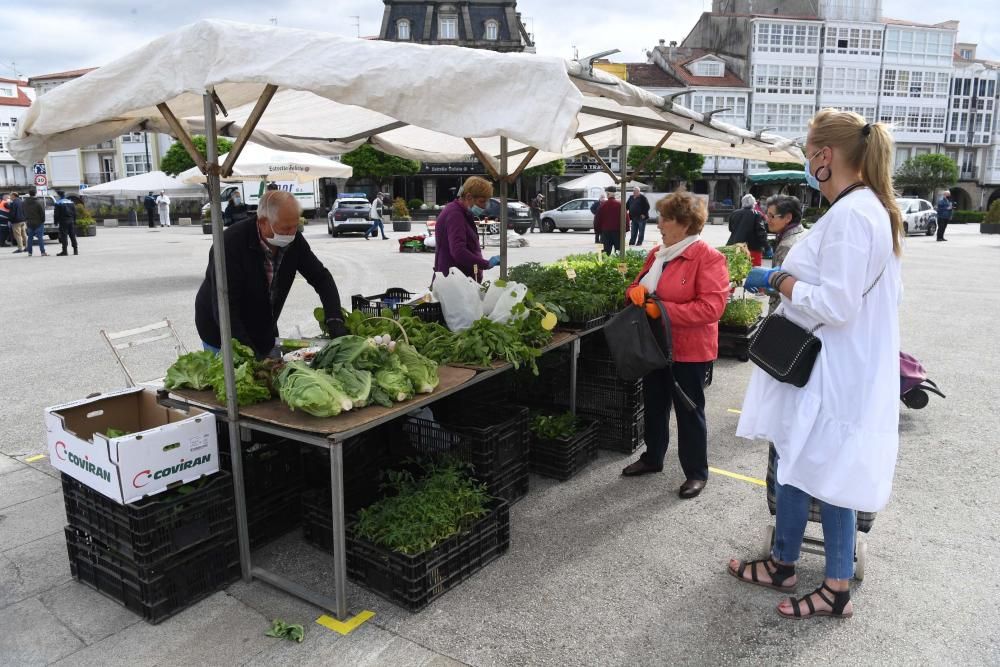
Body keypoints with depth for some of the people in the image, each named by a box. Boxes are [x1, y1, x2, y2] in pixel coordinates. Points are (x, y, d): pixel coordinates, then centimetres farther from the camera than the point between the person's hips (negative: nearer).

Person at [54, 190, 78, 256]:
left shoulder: (58, 203, -6)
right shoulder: (71, 202, 13)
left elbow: (56, 214, -8)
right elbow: (75, 213, 15)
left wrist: (56, 222, -1)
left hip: (63, 221, -6)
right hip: (71, 221, 6)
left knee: (64, 236, -5)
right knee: (72, 236, 10)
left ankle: (64, 251, -8)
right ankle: (75, 250, 10)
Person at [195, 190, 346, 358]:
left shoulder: (293, 239, -10)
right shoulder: (232, 243, -27)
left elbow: (321, 277, -3)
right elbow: (224, 308, -29)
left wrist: (334, 320, -19)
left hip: (265, 334, 5)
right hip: (223, 336, -5)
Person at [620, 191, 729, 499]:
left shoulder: (709, 258, -17)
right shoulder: (658, 254, 8)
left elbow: (711, 307, -25)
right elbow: (639, 285, 18)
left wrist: (662, 309, -26)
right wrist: (636, 291, -8)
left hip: (689, 349, -7)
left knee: (688, 410, 6)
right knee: (654, 404, 19)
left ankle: (697, 472, 22)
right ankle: (653, 458, 38)